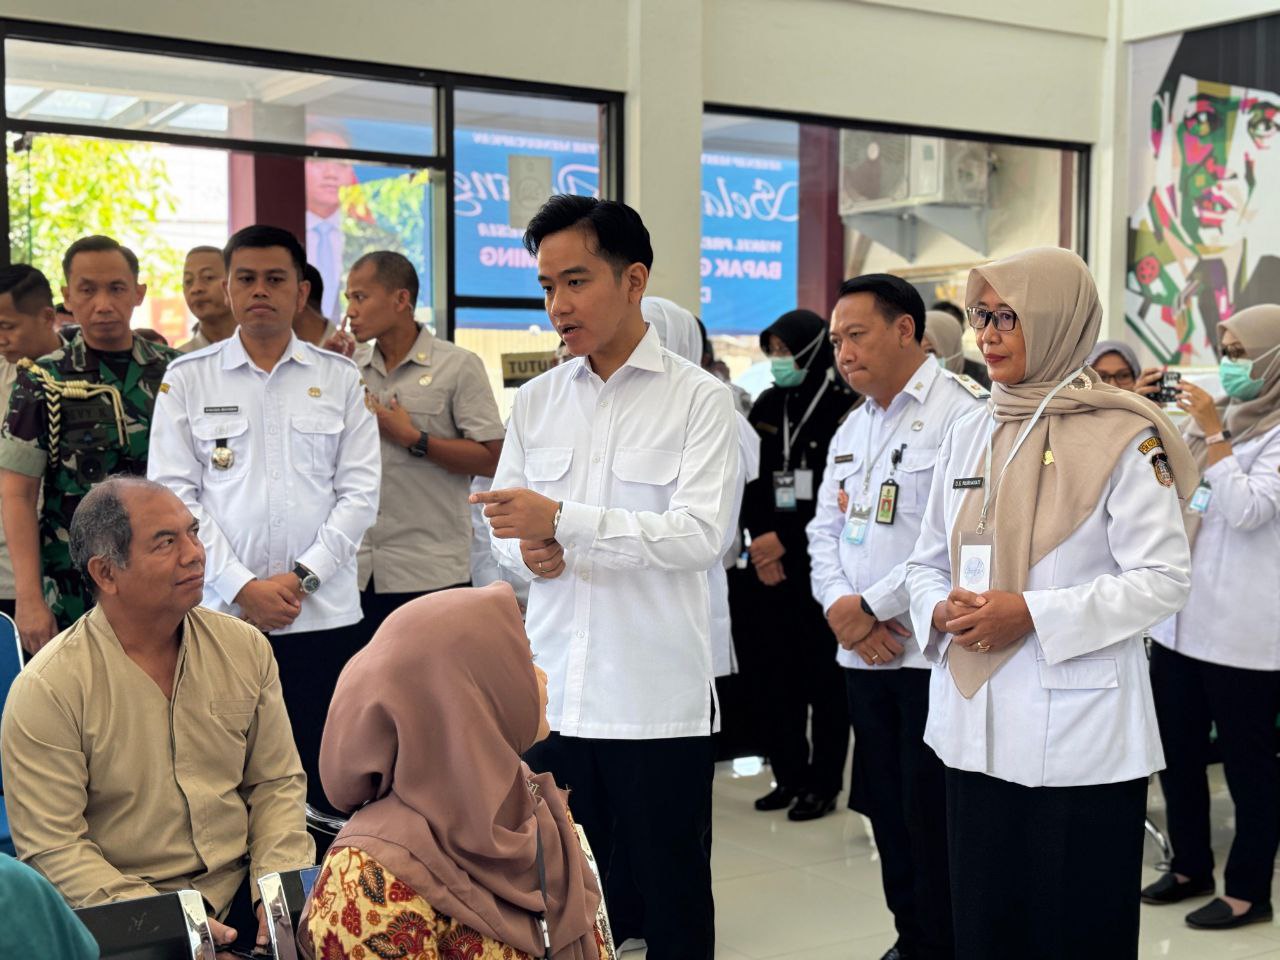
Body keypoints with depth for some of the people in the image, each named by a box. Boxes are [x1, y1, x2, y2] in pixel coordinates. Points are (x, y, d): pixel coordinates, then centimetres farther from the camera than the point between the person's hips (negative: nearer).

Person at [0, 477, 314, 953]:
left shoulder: (246, 647, 5)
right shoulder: (46, 690, -9)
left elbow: (277, 783, 9)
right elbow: (53, 847, -10)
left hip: (241, 889, 4)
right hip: (126, 915, -4)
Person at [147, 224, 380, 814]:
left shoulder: (340, 379, 9)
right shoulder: (186, 379, 7)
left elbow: (360, 493, 4)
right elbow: (173, 495, 1)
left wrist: (302, 577, -8)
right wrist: (242, 587, -8)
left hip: (324, 614, 1)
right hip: (220, 611, 0)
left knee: (324, 777, 1)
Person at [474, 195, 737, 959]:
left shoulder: (700, 400, -5)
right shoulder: (535, 403, 10)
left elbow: (702, 533, -16)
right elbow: (503, 523, 16)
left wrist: (562, 519, -22)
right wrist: (526, 552, -7)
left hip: (659, 698, -4)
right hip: (553, 692, 4)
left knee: (671, 897, 9)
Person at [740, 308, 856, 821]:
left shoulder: (845, 409, -8)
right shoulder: (766, 406, 11)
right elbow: (750, 482, 8)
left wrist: (785, 540, -11)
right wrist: (759, 544, -4)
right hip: (770, 565, 6)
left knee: (822, 673, 0)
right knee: (769, 669, 7)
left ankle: (824, 783, 11)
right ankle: (789, 775, 19)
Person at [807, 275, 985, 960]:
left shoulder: (963, 410, -11)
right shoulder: (853, 427, 17)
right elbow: (826, 529, 15)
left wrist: (873, 605, -15)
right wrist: (839, 605, -4)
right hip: (862, 652, 8)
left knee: (932, 816, -2)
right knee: (886, 807, 15)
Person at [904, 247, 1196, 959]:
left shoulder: (1123, 438, -7)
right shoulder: (970, 437, 10)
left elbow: (1164, 578, -11)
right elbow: (928, 561, 16)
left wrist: (1033, 614, -19)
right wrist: (942, 610, -6)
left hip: (1081, 736, -5)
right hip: (975, 731, 6)